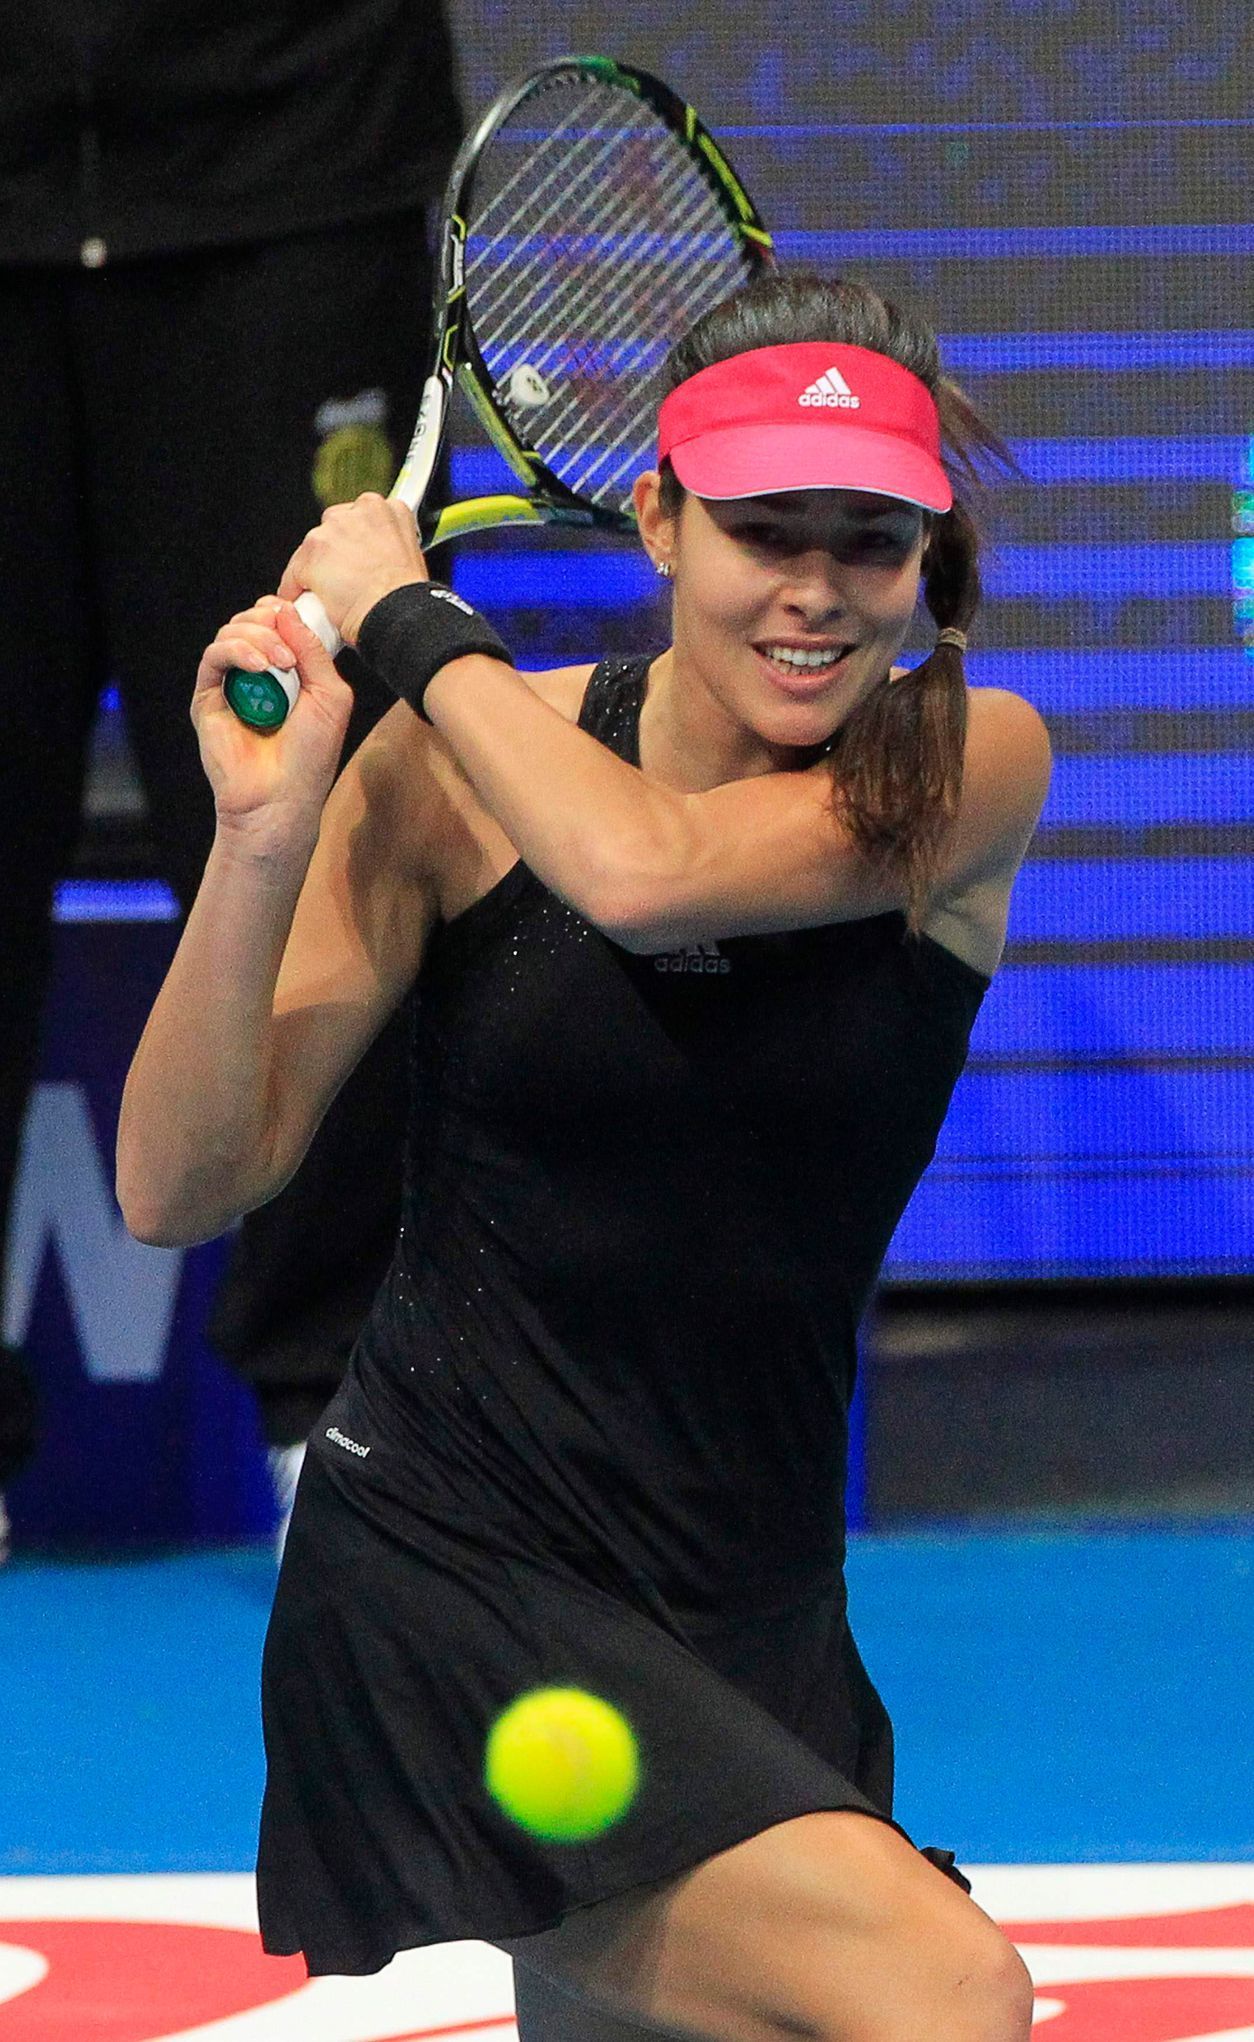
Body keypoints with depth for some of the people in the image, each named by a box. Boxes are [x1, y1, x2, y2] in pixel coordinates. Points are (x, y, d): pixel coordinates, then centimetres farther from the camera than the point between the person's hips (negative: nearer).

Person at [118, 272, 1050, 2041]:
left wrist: (405, 616, -11)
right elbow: (179, 1187, -7)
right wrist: (263, 834, -20)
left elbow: (646, 871, -23)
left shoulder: (971, 768, -4)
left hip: (747, 1620, 4)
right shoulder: (449, 767, -5)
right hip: (443, 1562, -4)